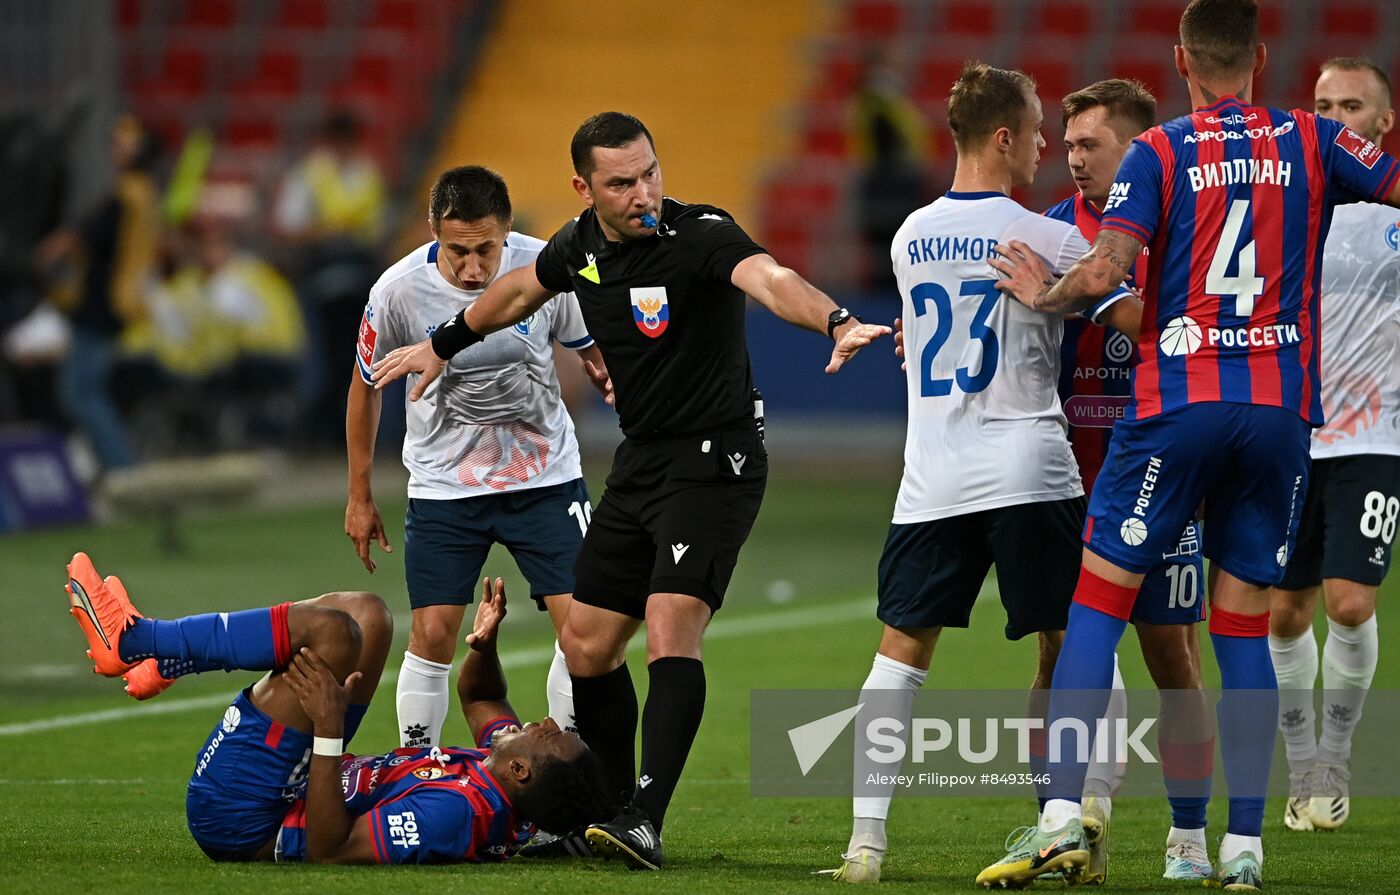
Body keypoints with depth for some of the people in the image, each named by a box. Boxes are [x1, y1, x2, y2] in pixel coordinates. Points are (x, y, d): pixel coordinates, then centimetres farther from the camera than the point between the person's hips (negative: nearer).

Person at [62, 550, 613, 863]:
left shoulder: (458, 812, -32)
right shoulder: (509, 811, -4)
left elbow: (328, 852, -34)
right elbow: (479, 696, 17)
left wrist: (330, 728, -38)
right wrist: (485, 643, -5)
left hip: (233, 816, -10)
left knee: (331, 630, -20)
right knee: (364, 614, 10)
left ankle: (129, 639, -3)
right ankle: (159, 660, 13)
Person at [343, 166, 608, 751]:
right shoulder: (400, 289, -17)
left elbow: (594, 351, 3)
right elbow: (365, 385, 0)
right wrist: (359, 497, 5)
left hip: (545, 476, 1)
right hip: (443, 482, -1)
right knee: (433, 634, -7)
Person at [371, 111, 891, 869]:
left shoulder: (701, 236, -19)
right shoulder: (581, 245, 2)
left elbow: (769, 280, -39)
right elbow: (521, 290, 25)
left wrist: (836, 321, -59)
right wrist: (444, 344, 38)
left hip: (713, 462, -8)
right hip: (639, 461, 8)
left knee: (670, 630, -22)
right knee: (586, 646, 10)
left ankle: (645, 823, -25)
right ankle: (614, 802, 26)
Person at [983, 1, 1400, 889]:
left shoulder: (1158, 154, -1)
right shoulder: (1312, 144, 6)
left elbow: (1105, 274, -10)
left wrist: (1043, 294, 8)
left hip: (1178, 400, -2)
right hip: (1282, 406, 2)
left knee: (1098, 601, 4)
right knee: (1245, 623, 8)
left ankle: (1063, 814, -7)